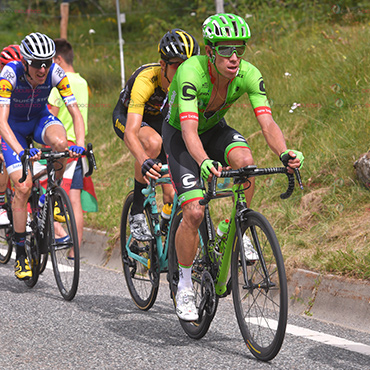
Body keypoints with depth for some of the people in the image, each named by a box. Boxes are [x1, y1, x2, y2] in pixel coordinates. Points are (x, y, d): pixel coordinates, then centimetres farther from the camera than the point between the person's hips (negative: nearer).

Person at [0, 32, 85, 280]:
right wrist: (21, 151, -53)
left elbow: (76, 112, -24)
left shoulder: (56, 74, -25)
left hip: (39, 119, 2)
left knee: (60, 142, -34)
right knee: (23, 186, -16)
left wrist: (80, 144, -42)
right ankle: (20, 254, -4)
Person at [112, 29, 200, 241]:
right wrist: (144, 162, -65)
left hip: (161, 119, 4)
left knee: (173, 195, -11)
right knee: (153, 142, -37)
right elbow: (131, 132, -47)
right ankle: (137, 214, -23)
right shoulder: (146, 80, -38)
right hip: (127, 117, -4)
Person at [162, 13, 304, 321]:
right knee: (194, 213, -17)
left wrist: (284, 153, -52)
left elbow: (267, 122, -32)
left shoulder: (249, 75, -25)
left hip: (214, 128, 4)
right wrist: (204, 163, -64)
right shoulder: (191, 73, -36)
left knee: (245, 160, -31)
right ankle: (185, 284, 4)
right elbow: (189, 129, -45)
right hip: (179, 134, -3)